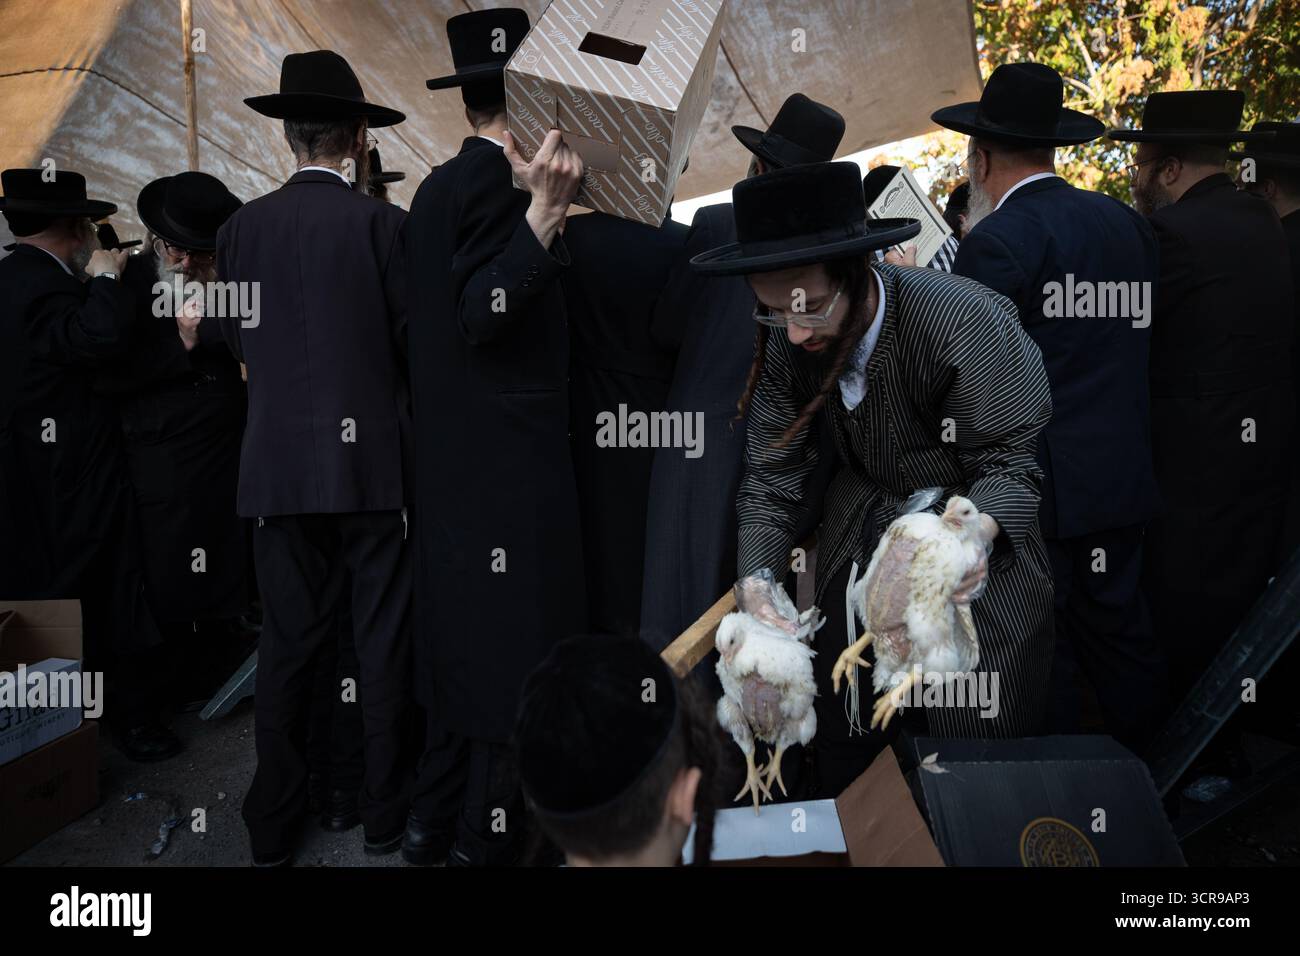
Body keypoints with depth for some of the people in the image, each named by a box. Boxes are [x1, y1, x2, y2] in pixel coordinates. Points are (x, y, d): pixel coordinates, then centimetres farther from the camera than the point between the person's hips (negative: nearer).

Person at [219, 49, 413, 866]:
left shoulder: (242, 227, 3)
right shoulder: (383, 223, -8)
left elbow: (239, 339, 10)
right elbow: (416, 341, -5)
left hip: (278, 466, 3)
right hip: (373, 459, -3)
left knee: (287, 645, 12)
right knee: (383, 643, 9)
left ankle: (274, 827, 22)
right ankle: (384, 815, 21)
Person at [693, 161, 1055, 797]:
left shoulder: (970, 325, -30)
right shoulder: (785, 343, -14)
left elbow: (1009, 463, -22)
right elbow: (771, 481, -10)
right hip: (860, 538, 4)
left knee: (983, 742, 5)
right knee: (841, 750, 12)